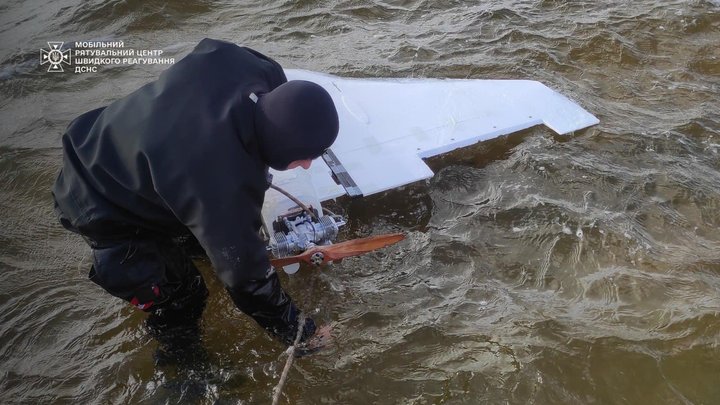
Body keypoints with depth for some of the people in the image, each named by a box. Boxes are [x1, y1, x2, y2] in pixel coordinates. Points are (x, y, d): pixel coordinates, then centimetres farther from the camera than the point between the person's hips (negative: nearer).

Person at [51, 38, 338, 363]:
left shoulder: (235, 61, -27)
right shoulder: (224, 188, -45)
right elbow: (245, 277, -32)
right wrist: (297, 330, -16)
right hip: (106, 212, -7)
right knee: (178, 296, -3)